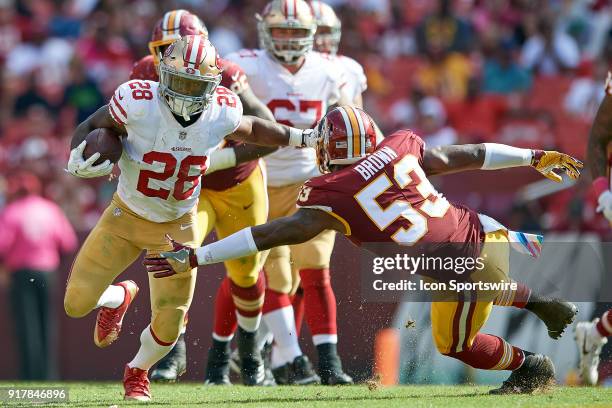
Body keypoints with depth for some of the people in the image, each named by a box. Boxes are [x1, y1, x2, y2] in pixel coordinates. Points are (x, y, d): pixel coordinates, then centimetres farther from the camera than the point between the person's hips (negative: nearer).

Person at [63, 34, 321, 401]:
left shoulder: (221, 113, -19)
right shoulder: (138, 101, -28)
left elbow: (251, 129, 5)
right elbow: (90, 128, -13)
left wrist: (306, 138, 10)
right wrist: (78, 162, -33)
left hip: (177, 226, 1)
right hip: (126, 218, -1)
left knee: (168, 326, 1)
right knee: (77, 303, -4)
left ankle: (138, 372, 36)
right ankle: (118, 297, 34)